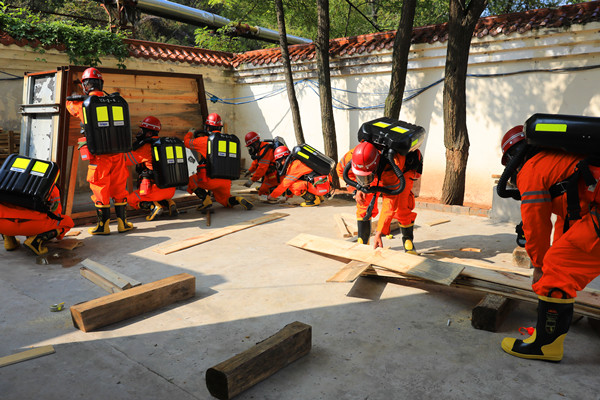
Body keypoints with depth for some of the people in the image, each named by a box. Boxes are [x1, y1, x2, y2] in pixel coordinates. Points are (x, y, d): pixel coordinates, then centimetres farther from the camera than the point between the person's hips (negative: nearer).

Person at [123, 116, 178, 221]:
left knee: (131, 199, 17)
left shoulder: (146, 147, -10)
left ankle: (154, 206, -9)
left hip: (157, 188, -6)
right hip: (171, 189, 6)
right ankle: (169, 203, 4)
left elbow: (125, 160, -3)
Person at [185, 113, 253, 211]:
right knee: (225, 201, 24)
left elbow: (187, 142, 12)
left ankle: (205, 200, 1)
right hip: (226, 180, 5)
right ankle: (238, 200, -7)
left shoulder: (203, 140, -5)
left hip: (210, 179, -5)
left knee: (191, 181, 20)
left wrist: (190, 133, 34)